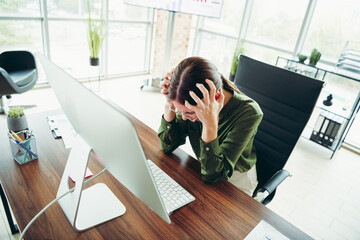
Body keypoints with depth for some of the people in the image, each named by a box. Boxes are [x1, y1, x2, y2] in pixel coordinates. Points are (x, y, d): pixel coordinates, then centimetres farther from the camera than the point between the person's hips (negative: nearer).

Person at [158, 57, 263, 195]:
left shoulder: (248, 113, -31)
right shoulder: (191, 104, -19)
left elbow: (213, 176, -31)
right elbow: (168, 146, -12)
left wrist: (210, 123, -44)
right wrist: (169, 105, -27)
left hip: (235, 181, -3)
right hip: (205, 170, 4)